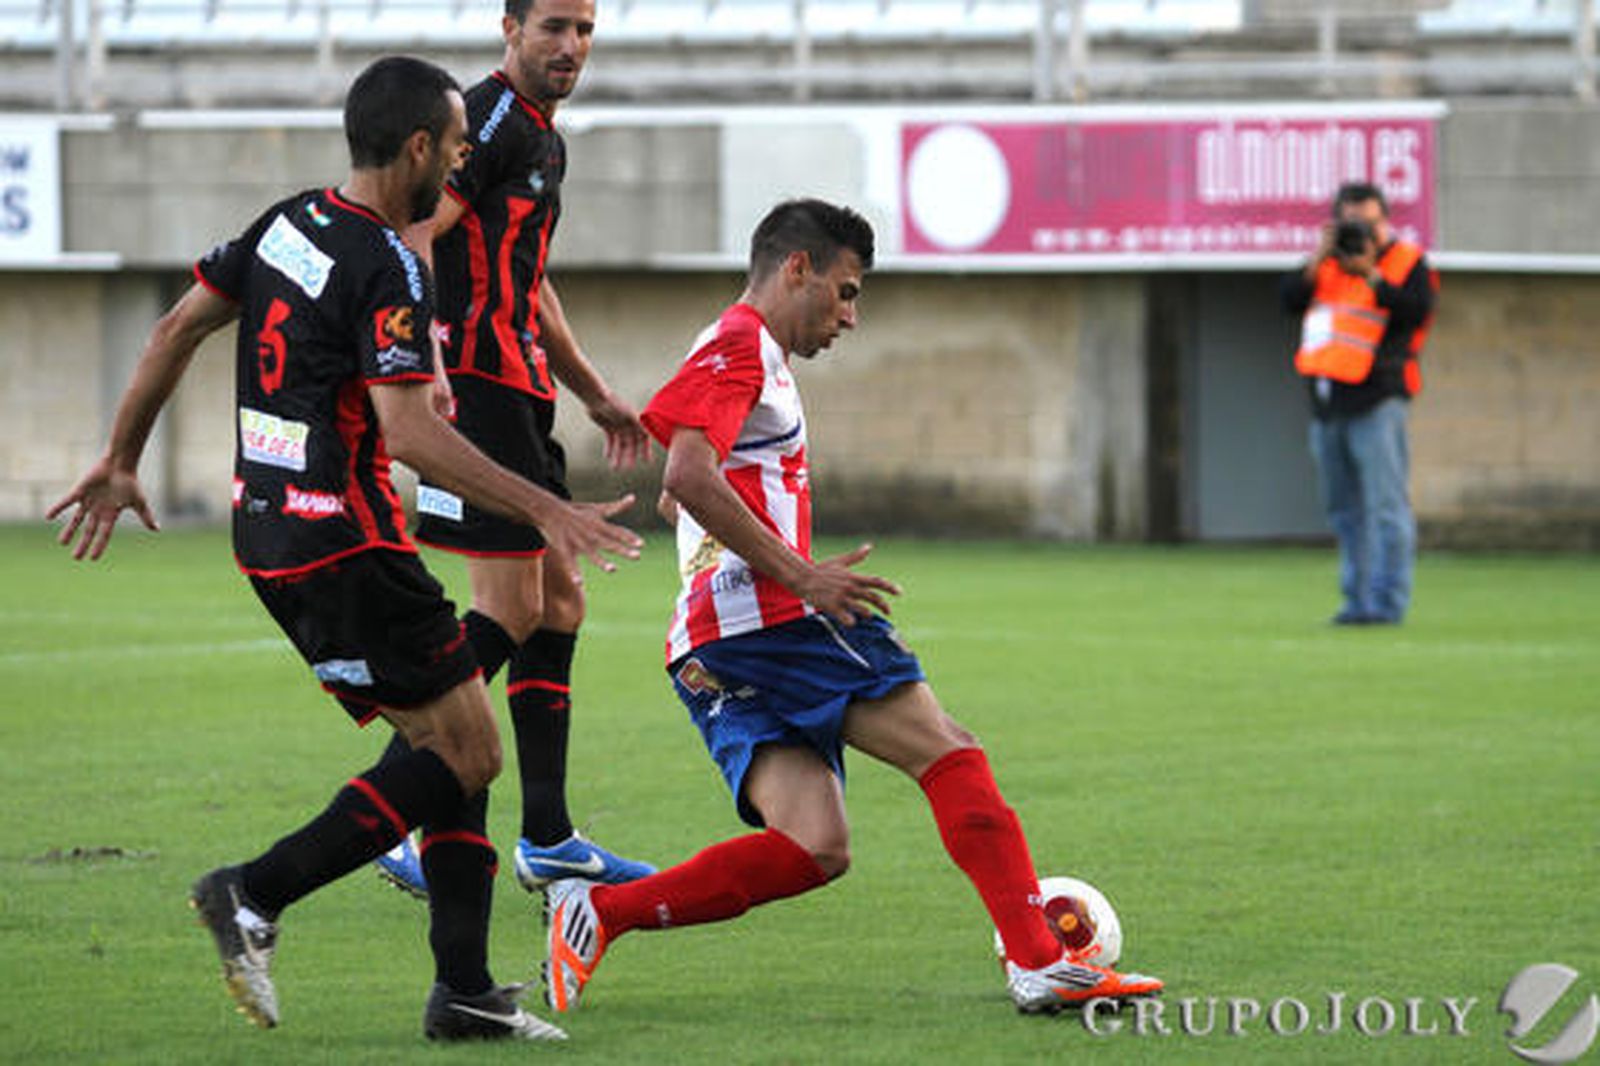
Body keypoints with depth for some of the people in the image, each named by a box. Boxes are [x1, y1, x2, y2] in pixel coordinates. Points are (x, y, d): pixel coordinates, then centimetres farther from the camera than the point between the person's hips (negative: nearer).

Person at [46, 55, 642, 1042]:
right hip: (342, 544, -9)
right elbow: (409, 431, -25)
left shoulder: (290, 223, 9)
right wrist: (547, 512, -24)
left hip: (269, 533, 9)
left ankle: (463, 990, 8)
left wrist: (122, 463, 26)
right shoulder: (387, 267, -17)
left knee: (448, 741, 12)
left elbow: (178, 329, 16)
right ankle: (255, 896, -7)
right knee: (465, 754, -5)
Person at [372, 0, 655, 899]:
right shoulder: (493, 119, -11)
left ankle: (548, 839, 14)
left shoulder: (543, 138, 20)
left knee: (559, 598, 11)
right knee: (513, 606, -12)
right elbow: (414, 236, -22)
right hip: (477, 381, -10)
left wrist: (596, 395, 34)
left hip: (516, 392, 10)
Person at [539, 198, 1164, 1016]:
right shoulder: (740, 344, -2)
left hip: (713, 653, 10)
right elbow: (688, 476, -17)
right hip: (768, 615, -10)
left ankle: (600, 913, -10)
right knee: (948, 754, -8)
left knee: (814, 850, -4)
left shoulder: (753, 357, 30)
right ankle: (1038, 962, -13)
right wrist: (803, 576, -19)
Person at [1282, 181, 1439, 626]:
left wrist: (1370, 273, -19)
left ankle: (1387, 601, -11)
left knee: (1385, 506, -11)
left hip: (1376, 402, -6)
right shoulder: (1328, 265, 15)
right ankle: (1357, 599, 17)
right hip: (1328, 403, 6)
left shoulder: (1408, 263, 1)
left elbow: (1415, 312, -16)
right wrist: (1319, 259, -7)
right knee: (1345, 510, 10)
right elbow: (1291, 300, 3)